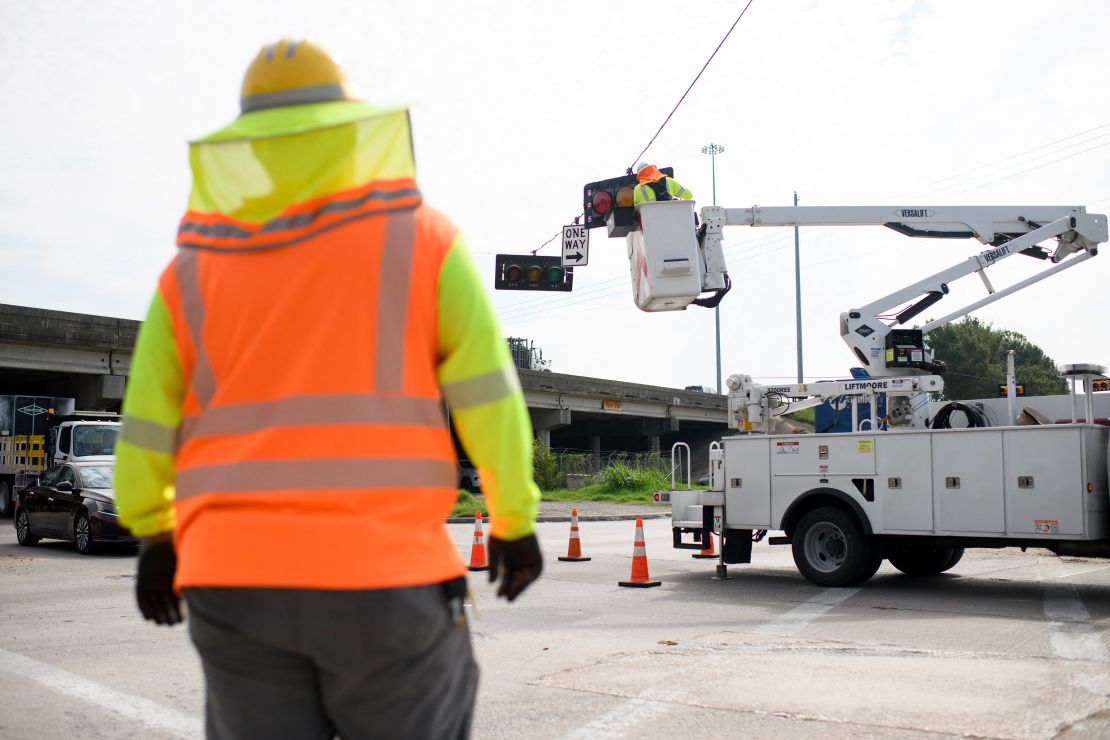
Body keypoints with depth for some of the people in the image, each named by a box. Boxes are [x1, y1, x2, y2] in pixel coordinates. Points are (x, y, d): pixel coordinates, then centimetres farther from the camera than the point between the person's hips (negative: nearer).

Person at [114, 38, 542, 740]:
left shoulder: (192, 270, 8)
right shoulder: (423, 239, 1)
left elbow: (146, 435, 8)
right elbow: (487, 395, -5)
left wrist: (155, 535, 24)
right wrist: (515, 519, 6)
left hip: (235, 579, 3)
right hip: (385, 578, -2)